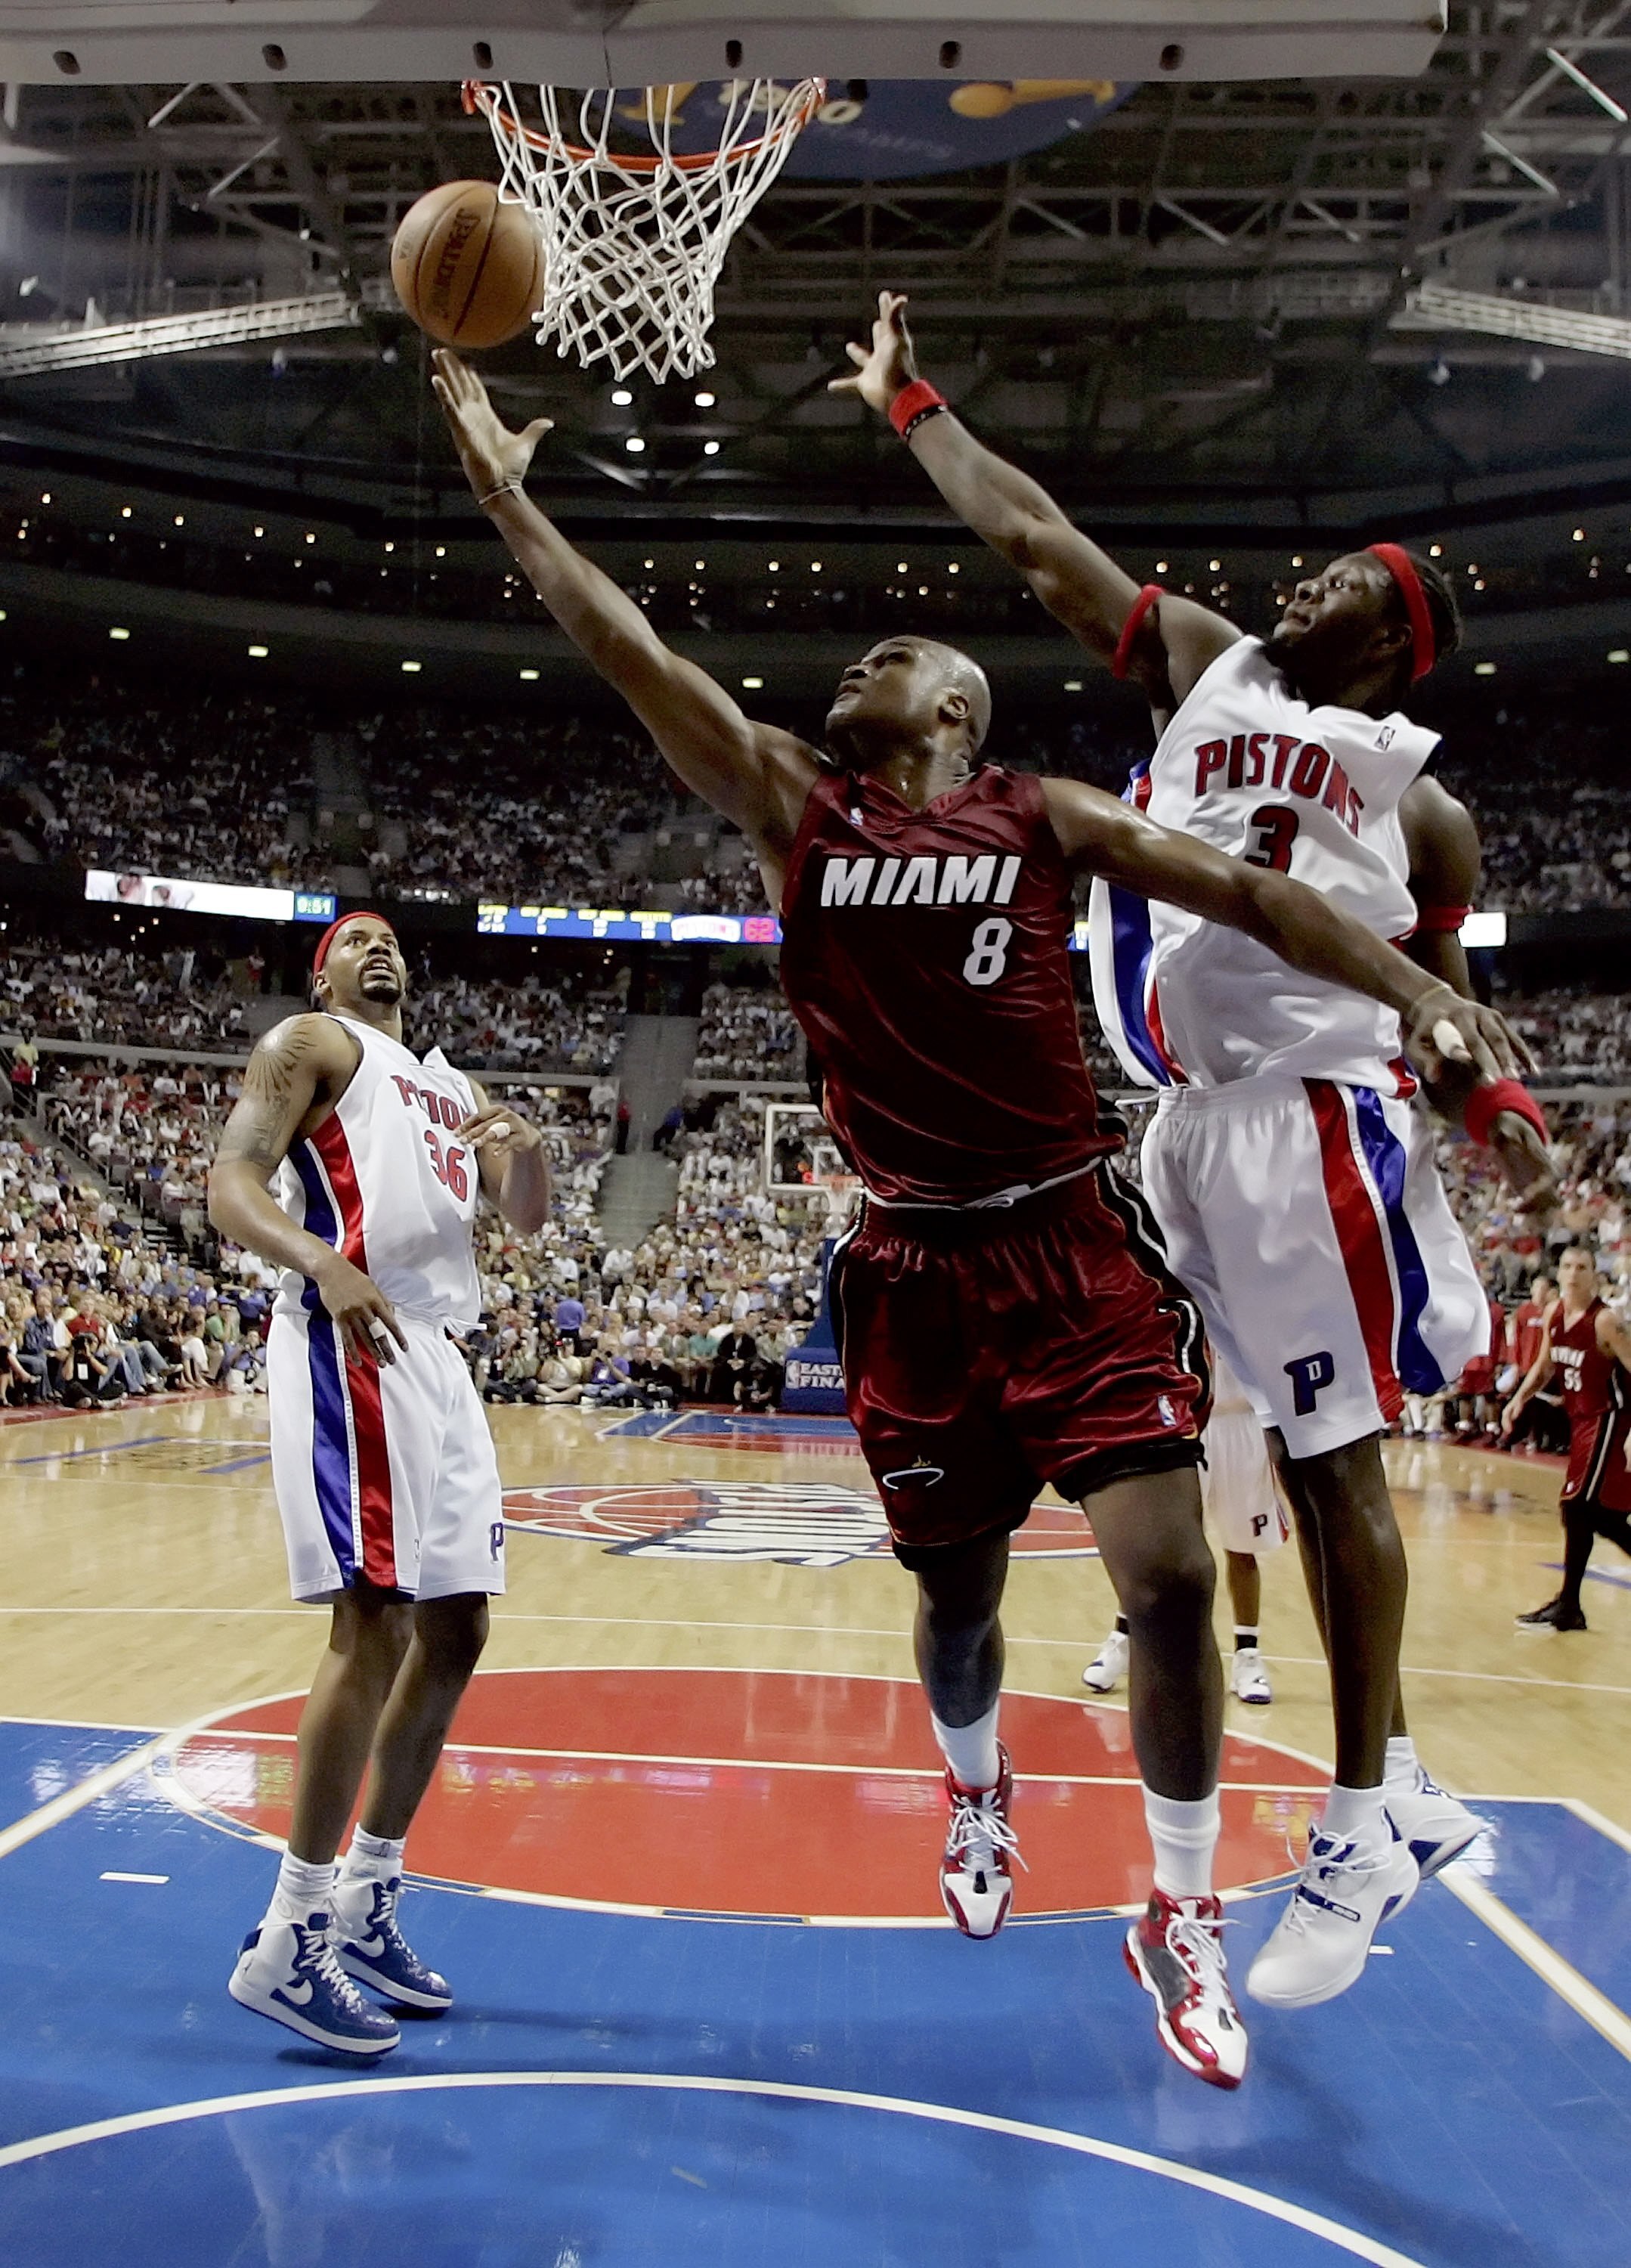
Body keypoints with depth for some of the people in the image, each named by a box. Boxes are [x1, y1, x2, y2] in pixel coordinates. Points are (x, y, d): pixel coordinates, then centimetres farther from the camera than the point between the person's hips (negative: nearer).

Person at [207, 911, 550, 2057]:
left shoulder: (454, 1085, 28)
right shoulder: (310, 1043, 6)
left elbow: (529, 1214, 20)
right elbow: (231, 1188, -8)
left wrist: (528, 1148, -4)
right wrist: (324, 1262, -29)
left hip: (439, 1356, 8)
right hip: (351, 1347, -8)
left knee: (454, 1635, 10)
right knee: (375, 1627, -14)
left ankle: (368, 1901, 22)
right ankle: (289, 1942, -6)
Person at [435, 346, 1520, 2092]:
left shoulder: (1044, 818, 4)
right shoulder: (791, 807, 6)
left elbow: (1244, 893, 1)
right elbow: (639, 661, 0)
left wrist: (1407, 985, -11)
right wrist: (504, 494, -2)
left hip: (1074, 1245, -1)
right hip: (915, 1269, 1)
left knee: (1168, 1571, -9)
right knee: (954, 1593, 13)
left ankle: (1185, 1916, 14)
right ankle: (976, 1794, 47)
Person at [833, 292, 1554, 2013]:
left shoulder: (1422, 803, 8)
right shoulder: (1204, 665, 15)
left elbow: (1435, 982, 14)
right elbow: (1030, 538, 14)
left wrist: (1496, 1107, -2)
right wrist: (910, 406, 15)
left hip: (1321, 1115, -4)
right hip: (1199, 1114, 4)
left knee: (1338, 1460, -3)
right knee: (1299, 1460, 9)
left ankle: (1360, 1836, 10)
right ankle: (1403, 1798, 23)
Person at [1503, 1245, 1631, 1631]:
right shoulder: (1554, 1313, 2)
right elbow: (1544, 1366, 16)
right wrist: (1519, 1399, 2)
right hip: (1581, 1419, 8)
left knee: (1576, 1507, -10)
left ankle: (1568, 1606, -3)